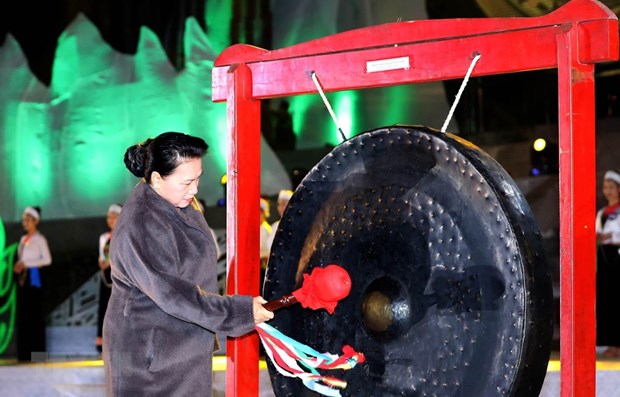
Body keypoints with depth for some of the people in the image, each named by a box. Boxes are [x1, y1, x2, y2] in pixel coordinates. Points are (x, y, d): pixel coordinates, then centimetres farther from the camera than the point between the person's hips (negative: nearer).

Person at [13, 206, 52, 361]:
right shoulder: (23, 239, 16)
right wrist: (18, 266, -1)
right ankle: (25, 352, 7)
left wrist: (26, 264, -15)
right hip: (22, 278, 7)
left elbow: (47, 260, -11)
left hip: (33, 277, -7)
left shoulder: (39, 238, -4)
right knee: (23, 314, 4)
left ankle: (37, 352, -6)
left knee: (34, 314, -8)